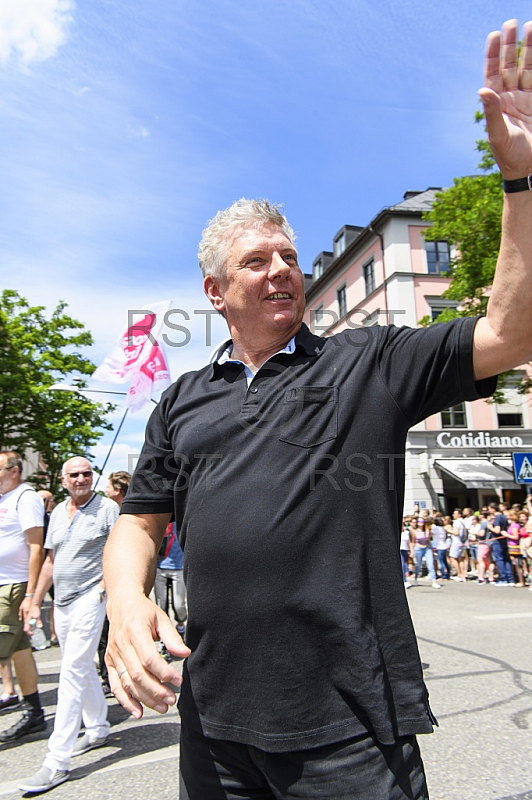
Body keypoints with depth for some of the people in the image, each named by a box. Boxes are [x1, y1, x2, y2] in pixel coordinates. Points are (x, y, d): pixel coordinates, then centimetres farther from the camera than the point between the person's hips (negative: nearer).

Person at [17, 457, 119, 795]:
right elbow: (50, 560, 16)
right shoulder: (58, 512, 11)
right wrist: (36, 602, 16)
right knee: (84, 667, 18)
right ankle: (98, 729, 35)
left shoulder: (107, 507, -7)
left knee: (73, 671, -8)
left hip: (89, 598, -7)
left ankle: (57, 761, -2)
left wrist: (106, 583, -22)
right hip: (61, 602, 7)